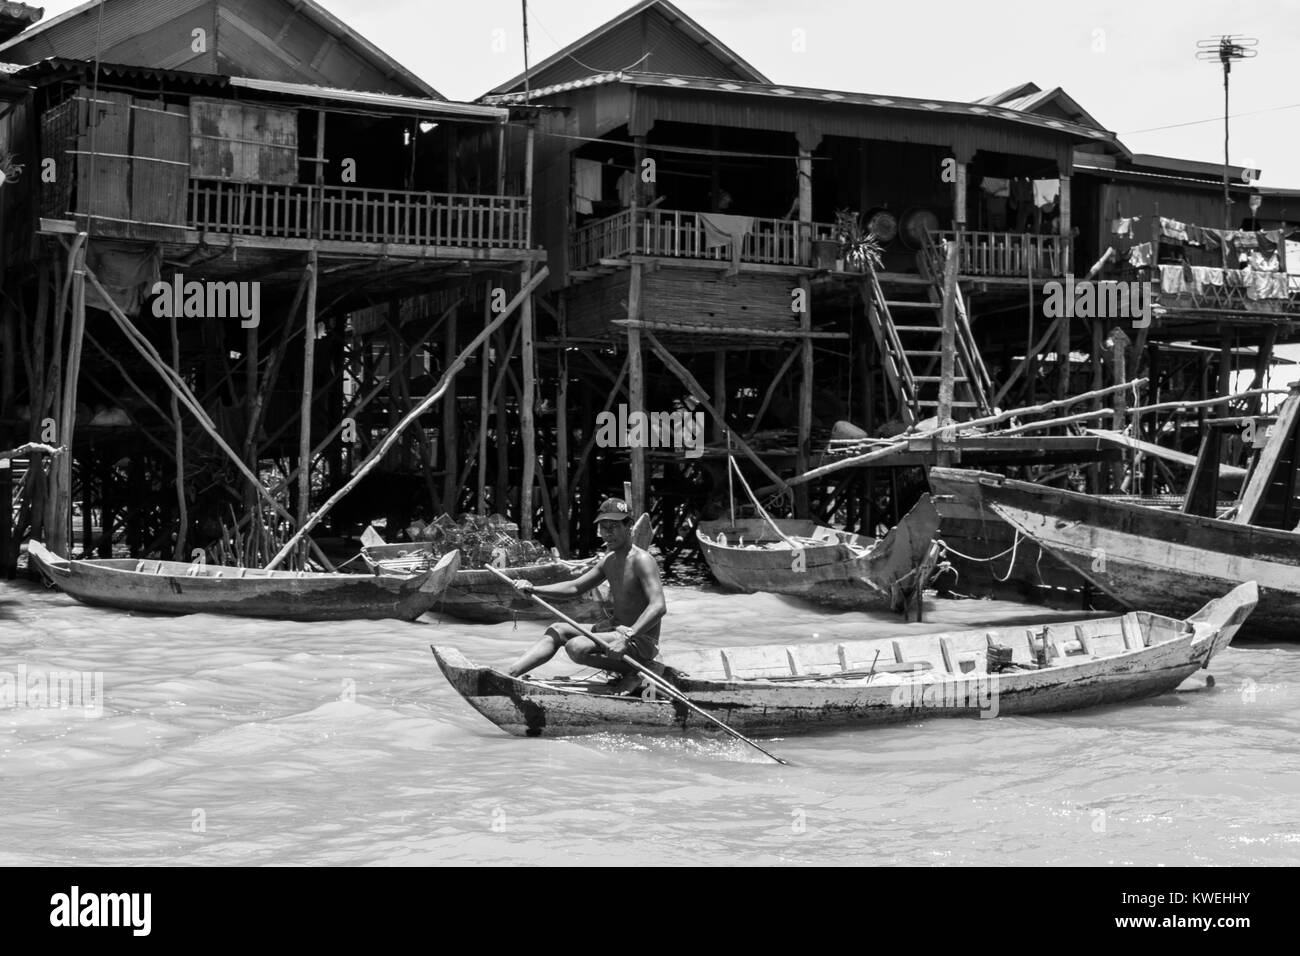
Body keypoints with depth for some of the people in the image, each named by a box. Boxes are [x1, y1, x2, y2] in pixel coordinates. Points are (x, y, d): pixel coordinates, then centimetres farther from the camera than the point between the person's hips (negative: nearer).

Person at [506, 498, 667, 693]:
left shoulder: (641, 560, -17)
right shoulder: (609, 560, 10)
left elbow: (659, 606, -29)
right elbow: (575, 587, 19)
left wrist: (628, 636, -40)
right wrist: (534, 589, 6)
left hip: (641, 640, -9)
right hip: (617, 630, 9)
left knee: (577, 648, -25)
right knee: (557, 631, 9)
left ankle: (644, 670, -16)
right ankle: (508, 675, 1)